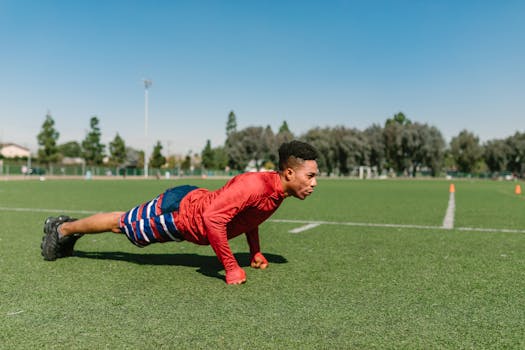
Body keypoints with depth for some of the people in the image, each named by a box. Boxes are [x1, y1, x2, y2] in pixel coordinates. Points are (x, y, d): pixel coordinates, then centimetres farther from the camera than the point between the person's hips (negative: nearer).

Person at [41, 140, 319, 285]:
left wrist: (255, 253, 11)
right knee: (120, 224, 14)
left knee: (127, 224, 26)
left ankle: (66, 227, 48)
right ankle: (61, 229, 40)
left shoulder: (279, 190, -5)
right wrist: (231, 269, -34)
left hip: (192, 204, 8)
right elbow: (213, 218, -41)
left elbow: (248, 215, 15)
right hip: (177, 209, -8)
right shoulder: (255, 185, -36)